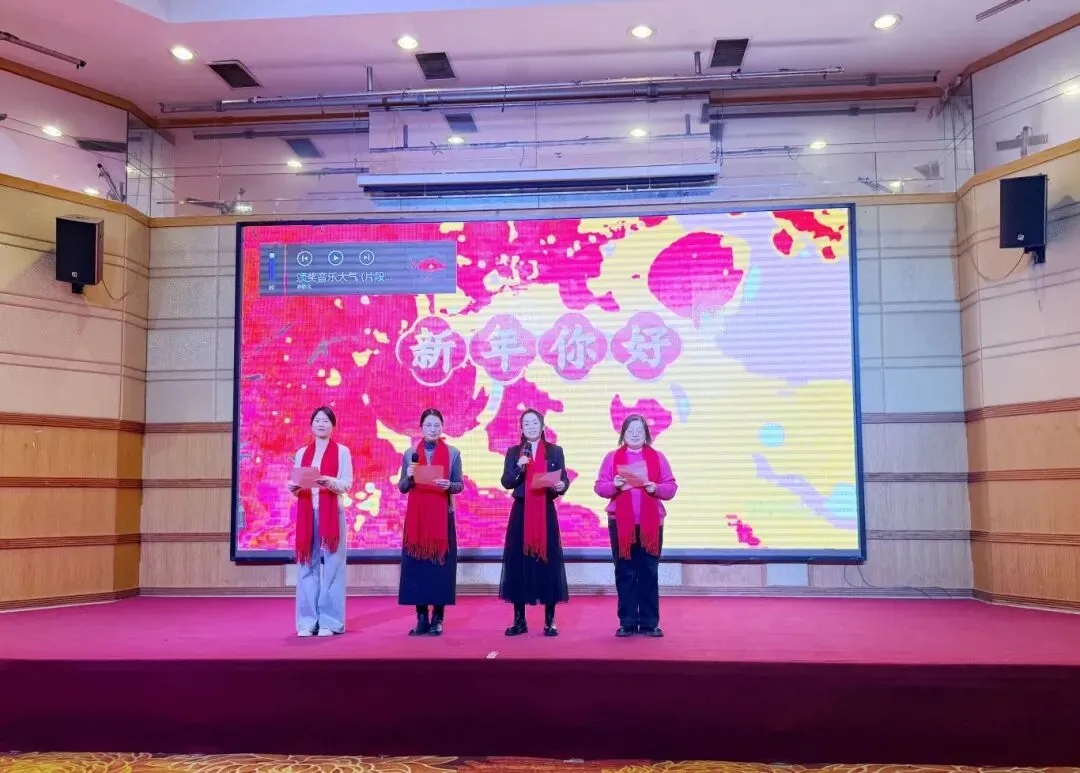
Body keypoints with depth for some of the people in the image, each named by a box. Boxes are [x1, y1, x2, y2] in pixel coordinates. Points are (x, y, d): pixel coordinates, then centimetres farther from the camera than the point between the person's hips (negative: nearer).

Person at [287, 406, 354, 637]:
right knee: (307, 566, 2)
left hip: (332, 514, -3)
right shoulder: (302, 453, 15)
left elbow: (347, 484, -4)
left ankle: (329, 621, 2)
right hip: (306, 513, 3)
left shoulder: (342, 451, 5)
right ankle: (307, 621, 7)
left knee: (332, 565, -3)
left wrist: (329, 482, -22)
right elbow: (295, 487, 14)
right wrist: (294, 488, -9)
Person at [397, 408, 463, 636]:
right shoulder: (410, 454, 8)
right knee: (416, 564, 0)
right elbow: (402, 487, 8)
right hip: (416, 516, 1)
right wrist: (408, 476, -13)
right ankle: (422, 618, 8)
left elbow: (460, 485, 3)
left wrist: (448, 485, -18)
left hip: (443, 516, -1)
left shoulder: (453, 453, 5)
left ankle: (438, 618, 6)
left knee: (441, 564, -2)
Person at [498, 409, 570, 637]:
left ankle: (550, 621, 4)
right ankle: (519, 620, 10)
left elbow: (564, 481, 3)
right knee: (518, 562, 0)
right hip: (521, 513, 1)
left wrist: (560, 486, -20)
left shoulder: (555, 451, 6)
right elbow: (506, 482, 0)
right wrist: (519, 467, -17)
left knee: (548, 562, -3)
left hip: (546, 513, -1)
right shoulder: (513, 452, 8)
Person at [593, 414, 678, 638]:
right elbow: (599, 487, 0)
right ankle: (627, 623, 8)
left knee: (649, 573, 3)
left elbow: (671, 488, 4)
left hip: (651, 523, 1)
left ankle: (650, 623, 9)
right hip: (620, 523, -1)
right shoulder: (612, 457, 6)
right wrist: (614, 485, -19)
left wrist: (656, 488, -15)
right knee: (625, 573, 2)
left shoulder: (657, 457, 9)